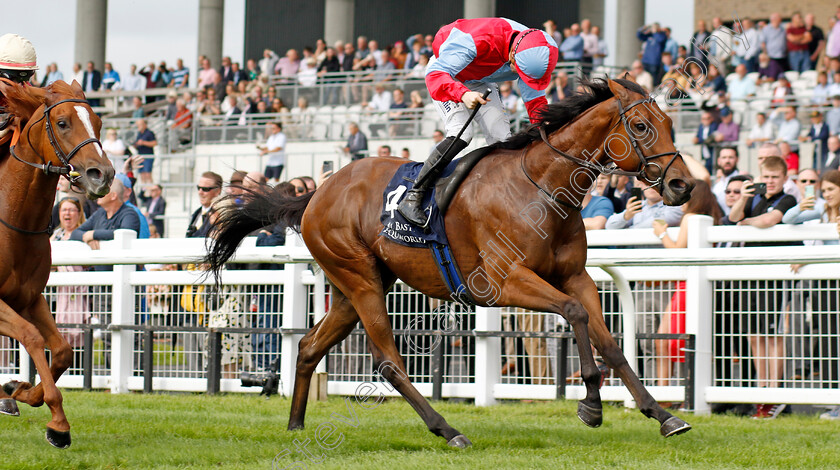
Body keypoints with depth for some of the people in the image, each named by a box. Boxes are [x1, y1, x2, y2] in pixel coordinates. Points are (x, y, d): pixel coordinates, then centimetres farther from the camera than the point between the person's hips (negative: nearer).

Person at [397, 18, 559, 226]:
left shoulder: (533, 55, -21)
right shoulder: (478, 40, -42)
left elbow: (535, 100, -7)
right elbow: (436, 73, -41)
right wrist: (463, 94, -59)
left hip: (481, 83, 7)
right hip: (446, 74, -7)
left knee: (502, 138, -8)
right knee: (460, 135, -25)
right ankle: (412, 198, -24)